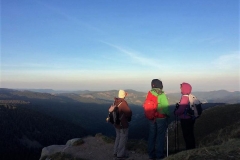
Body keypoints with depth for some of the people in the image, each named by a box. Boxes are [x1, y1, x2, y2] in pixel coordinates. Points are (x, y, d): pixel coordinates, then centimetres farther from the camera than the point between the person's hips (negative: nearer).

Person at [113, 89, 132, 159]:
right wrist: (129, 118, -3)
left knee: (118, 137, 21)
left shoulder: (115, 101, 1)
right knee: (123, 138, 5)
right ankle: (120, 154, 13)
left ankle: (116, 152, 30)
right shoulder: (123, 102, -22)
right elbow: (129, 112, -23)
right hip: (123, 124, -8)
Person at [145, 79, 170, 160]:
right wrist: (167, 114, 0)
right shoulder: (161, 95, -16)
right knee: (160, 136, 6)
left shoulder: (149, 94, -2)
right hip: (161, 118, -5)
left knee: (152, 135, 14)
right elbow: (165, 106, -17)